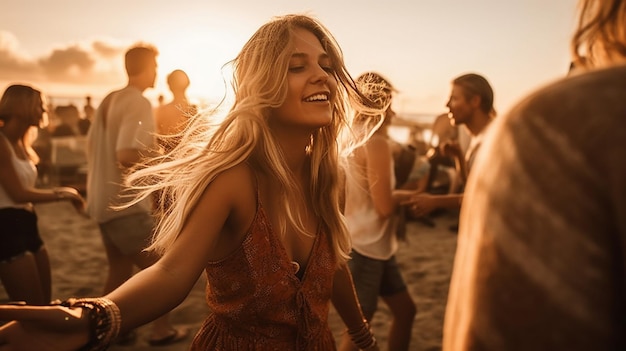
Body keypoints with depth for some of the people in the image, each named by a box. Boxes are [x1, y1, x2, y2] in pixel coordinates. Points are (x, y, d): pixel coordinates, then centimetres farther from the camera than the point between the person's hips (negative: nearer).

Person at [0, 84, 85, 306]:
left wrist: (64, 193, 3)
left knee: (45, 305, 13)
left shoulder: (21, 145, 15)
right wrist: (62, 194, -8)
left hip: (27, 226, 9)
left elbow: (25, 192, 10)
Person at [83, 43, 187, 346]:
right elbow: (127, 156, -26)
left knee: (120, 268, 18)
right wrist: (158, 154, -11)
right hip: (125, 204, -9)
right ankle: (162, 330, 13)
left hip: (102, 201, 9)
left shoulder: (108, 100, 11)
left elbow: (92, 145, 19)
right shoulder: (139, 103, -16)